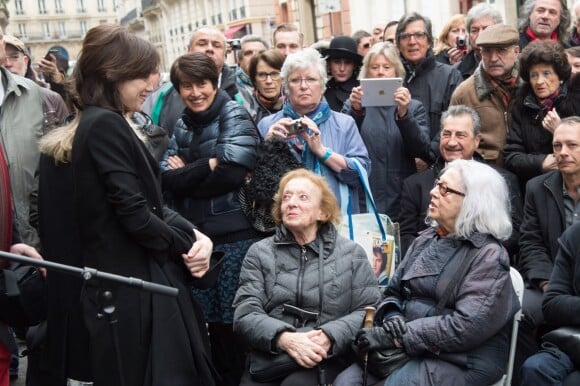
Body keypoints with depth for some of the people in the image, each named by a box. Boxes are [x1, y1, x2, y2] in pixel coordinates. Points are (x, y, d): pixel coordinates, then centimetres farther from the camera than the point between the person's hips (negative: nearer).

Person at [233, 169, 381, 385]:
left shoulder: (351, 253, 10)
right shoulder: (259, 253, 11)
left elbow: (369, 309, 3)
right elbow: (245, 314, 1)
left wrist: (330, 337, -16)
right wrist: (284, 339, -18)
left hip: (326, 359, -1)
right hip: (268, 357, 1)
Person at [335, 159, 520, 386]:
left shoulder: (489, 256, -9)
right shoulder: (426, 239, 13)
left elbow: (466, 327, -20)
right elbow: (393, 292, 16)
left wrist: (394, 337, -19)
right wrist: (391, 318, -9)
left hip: (462, 363, -6)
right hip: (411, 351, 6)